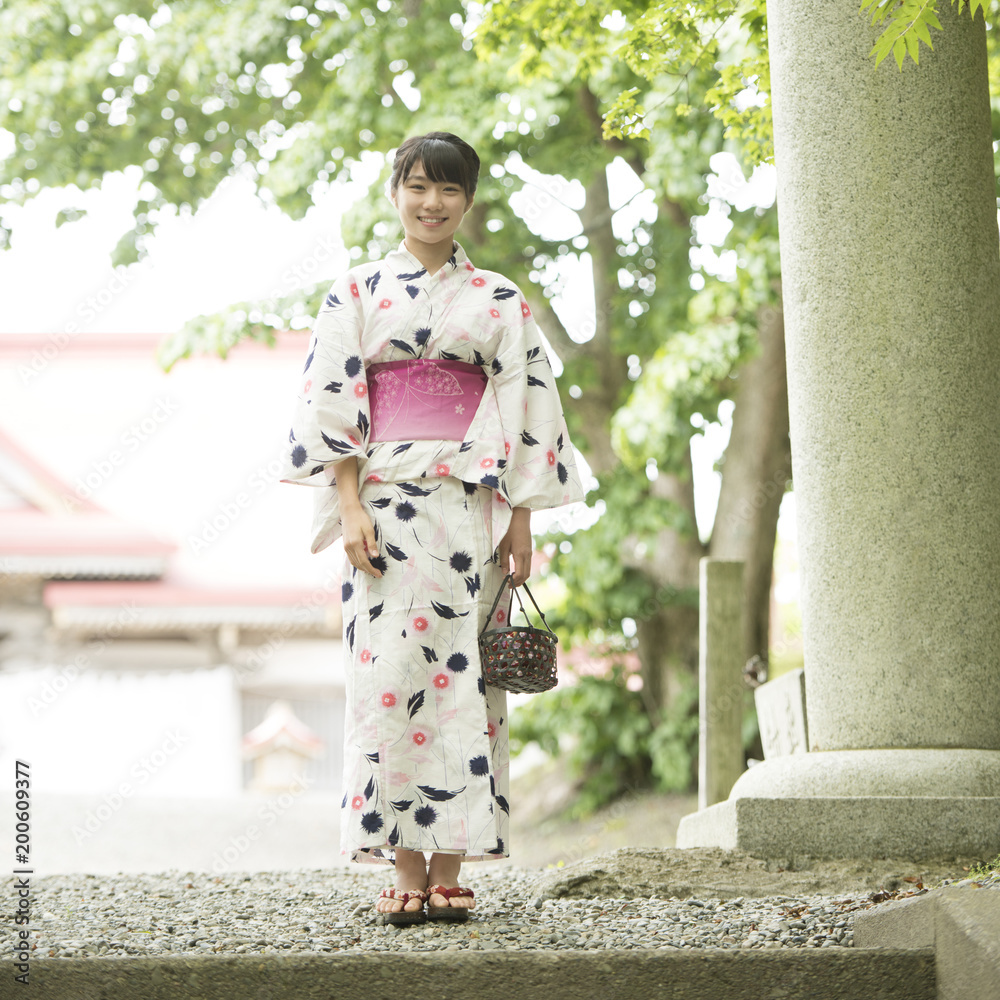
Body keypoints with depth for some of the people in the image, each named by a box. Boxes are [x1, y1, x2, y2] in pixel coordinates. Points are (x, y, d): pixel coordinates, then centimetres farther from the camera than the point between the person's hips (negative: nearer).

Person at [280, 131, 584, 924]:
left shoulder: (500, 301, 10)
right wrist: (351, 507, -9)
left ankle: (450, 872, 1)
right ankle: (406, 869, -4)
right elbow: (333, 406, 2)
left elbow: (527, 412, 7)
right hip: (386, 500, 0)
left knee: (457, 675, -2)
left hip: (471, 504, 1)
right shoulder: (356, 294, 9)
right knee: (389, 673, -8)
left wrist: (522, 518, -2)